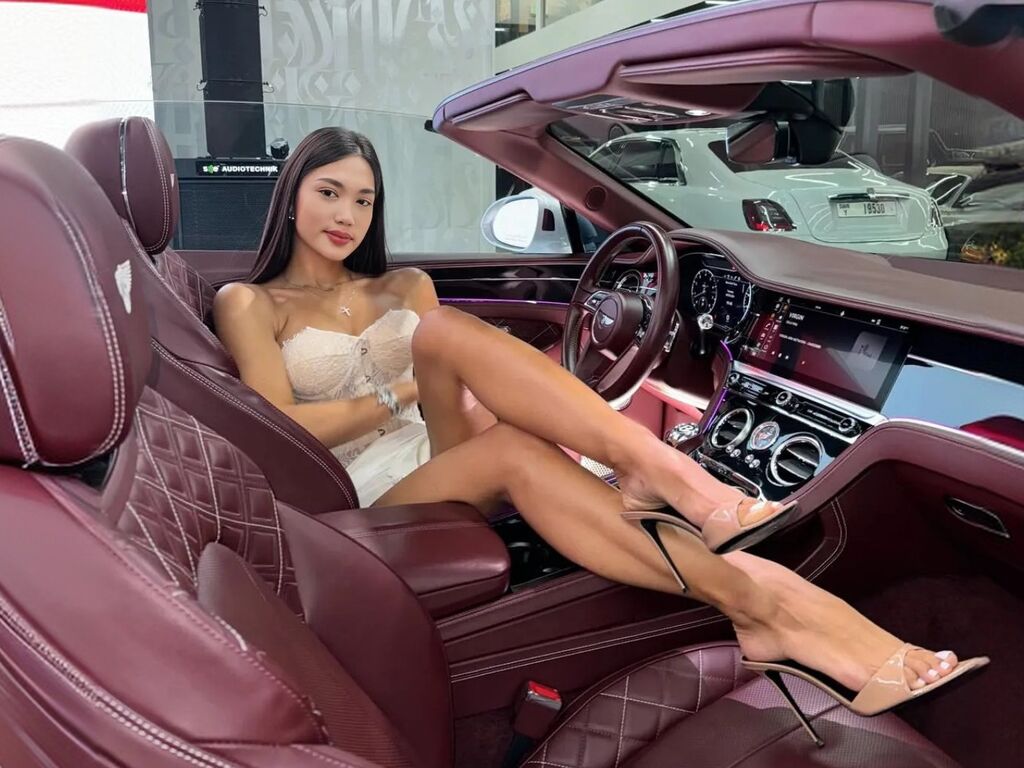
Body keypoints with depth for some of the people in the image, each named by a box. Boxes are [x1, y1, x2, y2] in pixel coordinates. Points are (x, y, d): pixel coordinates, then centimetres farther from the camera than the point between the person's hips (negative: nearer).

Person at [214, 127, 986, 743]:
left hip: (444, 460, 3)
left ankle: (665, 476, -41)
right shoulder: (249, 303, 6)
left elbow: (447, 352, 7)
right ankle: (760, 600, -48)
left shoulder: (405, 288, 20)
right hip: (368, 498, -3)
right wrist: (403, 393, -6)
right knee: (515, 452, -36)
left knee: (446, 330, -28)